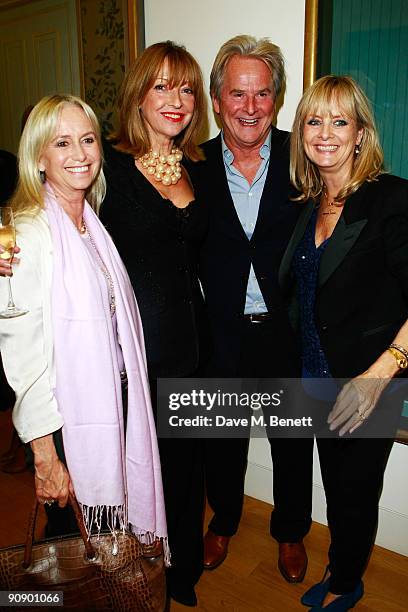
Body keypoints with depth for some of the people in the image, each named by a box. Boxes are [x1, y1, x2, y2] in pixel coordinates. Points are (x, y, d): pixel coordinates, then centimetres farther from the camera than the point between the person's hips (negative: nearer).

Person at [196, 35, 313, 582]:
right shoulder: (194, 166, -5)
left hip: (290, 331, 0)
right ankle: (224, 521, 48)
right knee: (222, 439, 20)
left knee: (293, 440, 18)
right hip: (222, 333, 1)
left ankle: (291, 531, 45)